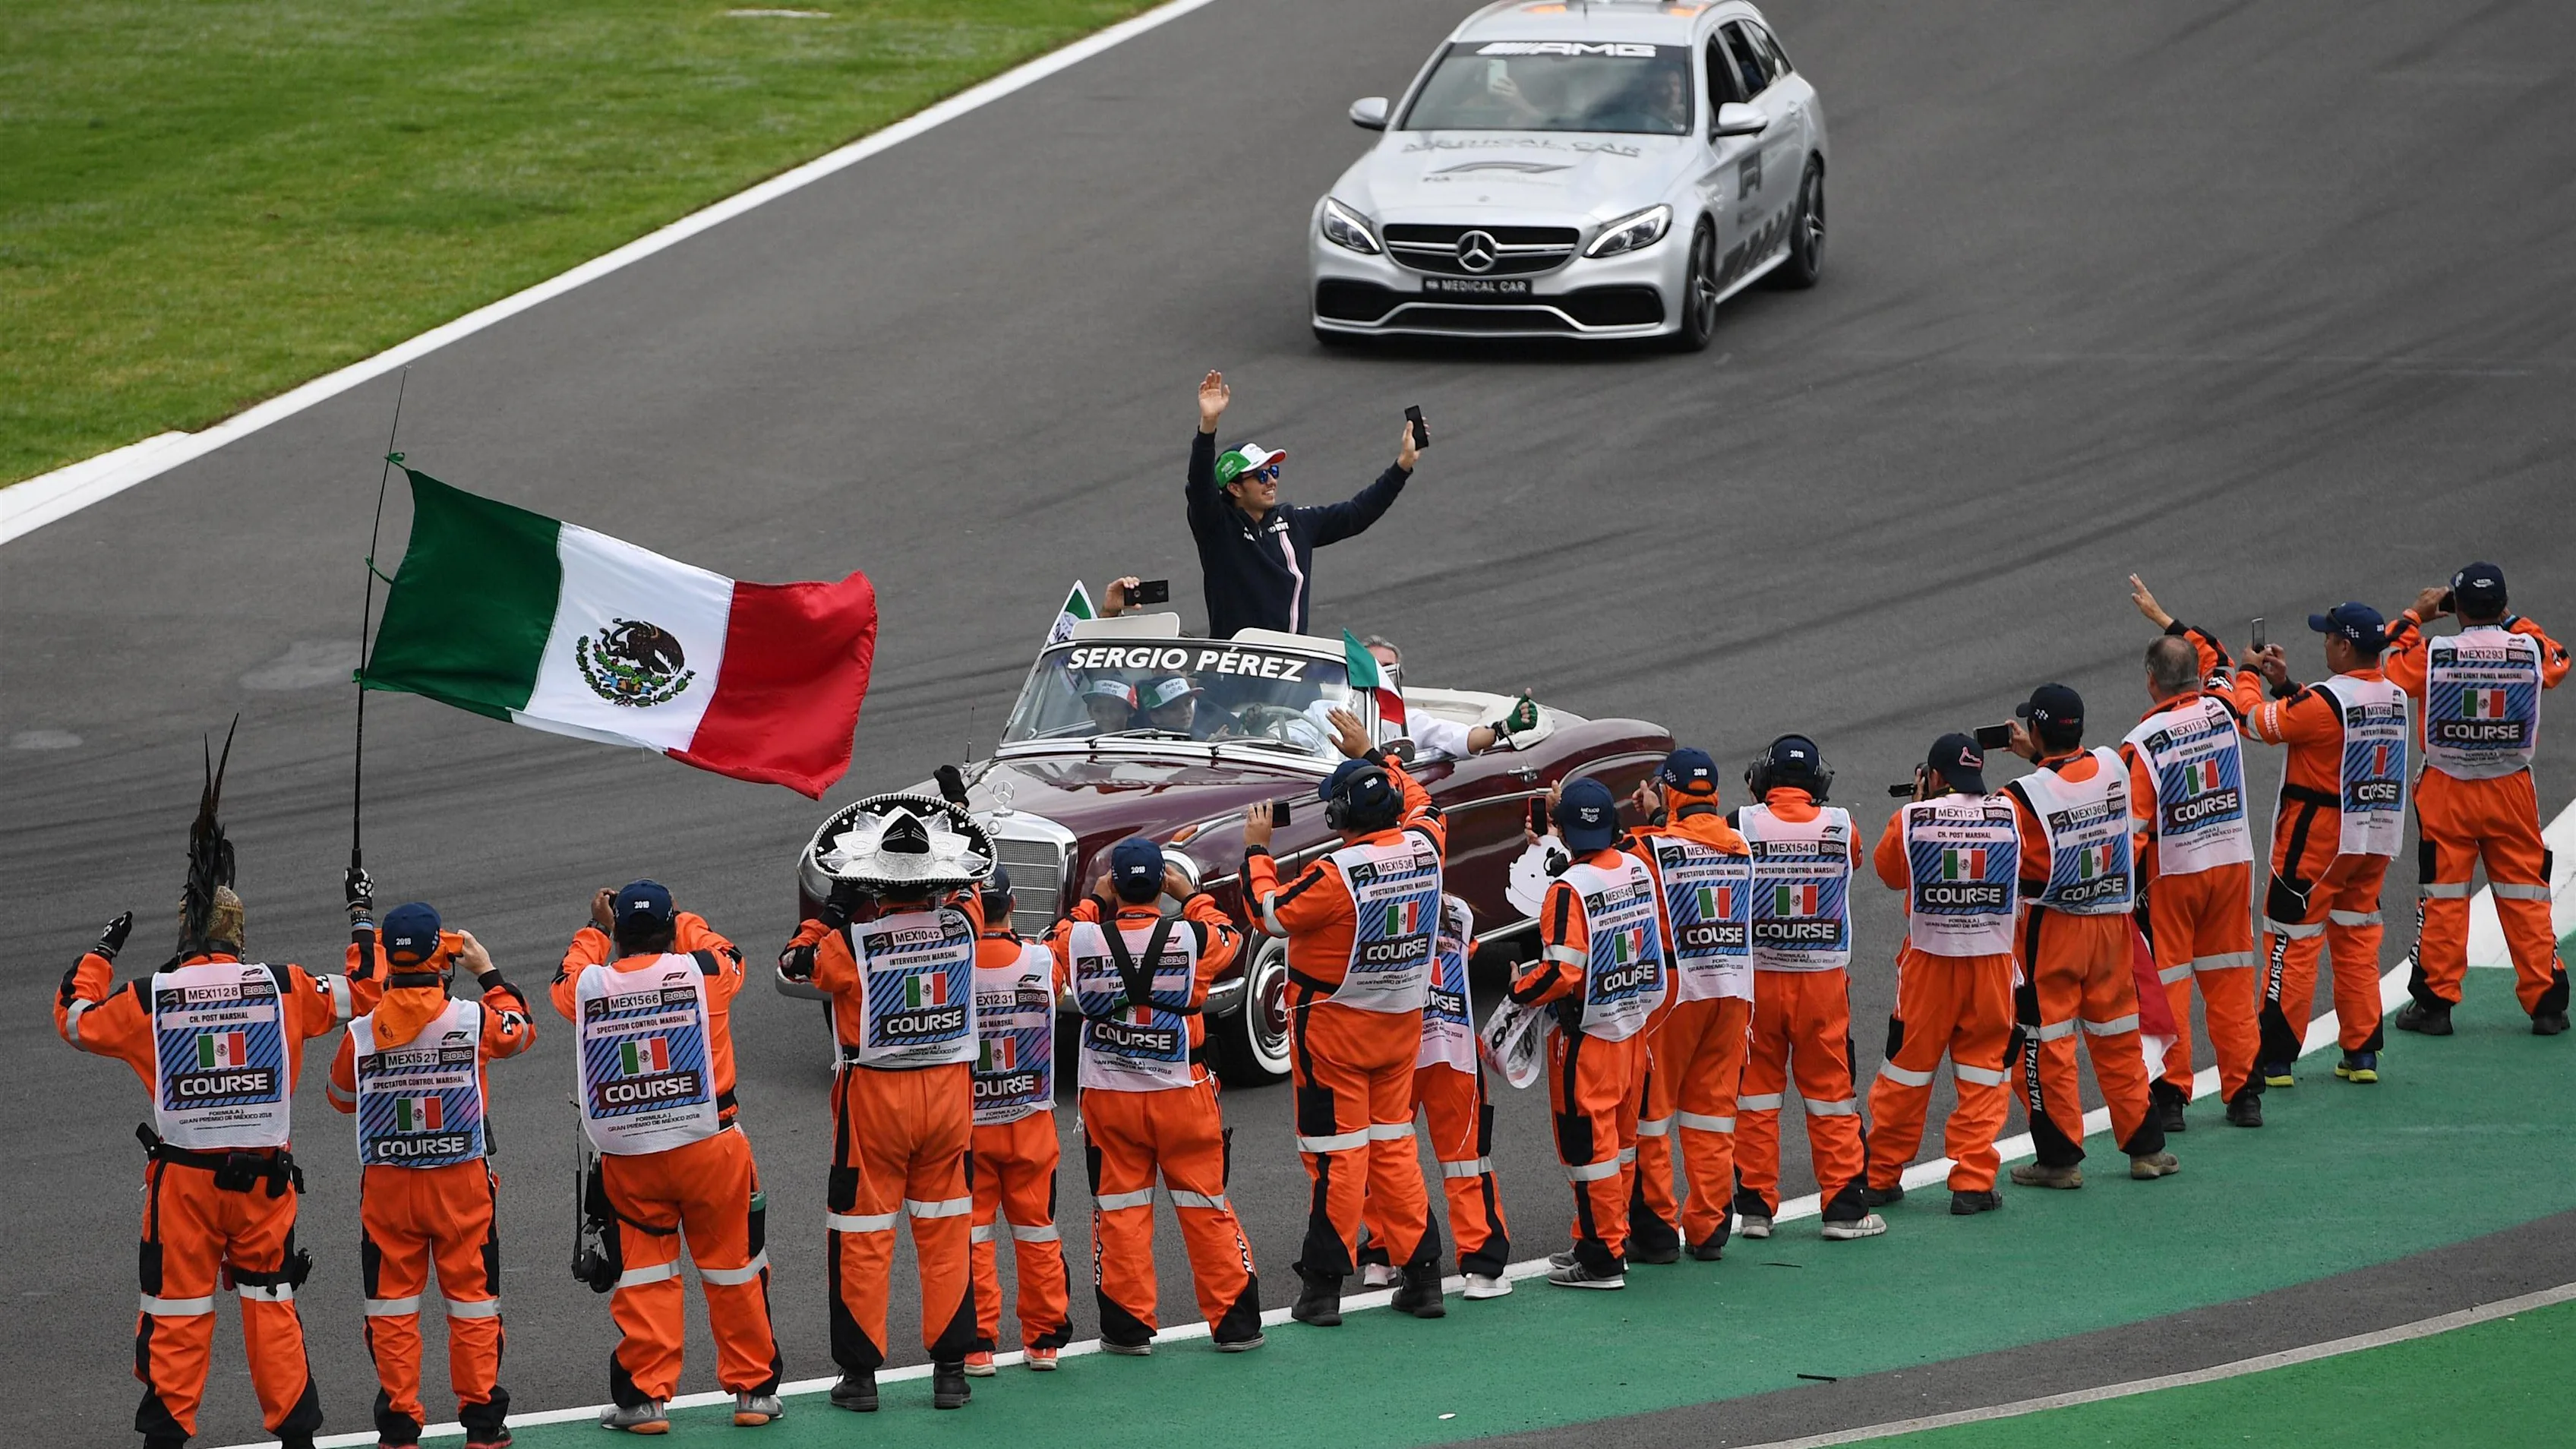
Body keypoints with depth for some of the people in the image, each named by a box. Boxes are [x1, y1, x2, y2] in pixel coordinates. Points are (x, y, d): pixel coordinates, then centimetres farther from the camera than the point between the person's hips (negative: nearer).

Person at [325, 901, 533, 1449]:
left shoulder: (361, 1032, -8)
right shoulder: (474, 1020, -11)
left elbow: (341, 1097, 11)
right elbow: (522, 1031, 12)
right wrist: (488, 972, 22)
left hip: (386, 1185, 1)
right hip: (463, 1180, -1)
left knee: (392, 1305, 10)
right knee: (473, 1300, 10)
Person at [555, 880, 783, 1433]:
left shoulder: (588, 988, -4)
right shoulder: (702, 972, -7)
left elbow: (566, 981, 21)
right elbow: (727, 956, 18)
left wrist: (596, 928, 33)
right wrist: (682, 920, 32)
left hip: (627, 1158, 1)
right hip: (709, 1147, -1)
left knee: (642, 1277, 11)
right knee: (733, 1267, 12)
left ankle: (646, 1396, 9)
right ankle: (753, 1389, 19)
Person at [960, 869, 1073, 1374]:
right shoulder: (1043, 960, -9)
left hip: (967, 1124, -2)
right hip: (1032, 1121, 2)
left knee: (971, 1234, 5)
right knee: (1036, 1228, 13)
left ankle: (977, 1344, 4)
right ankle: (1043, 1339, 18)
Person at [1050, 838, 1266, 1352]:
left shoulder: (1083, 939, -10)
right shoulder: (1191, 937, -11)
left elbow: (1058, 942, 15)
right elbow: (1229, 937, 13)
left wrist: (1094, 900, 20)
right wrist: (1190, 895, 21)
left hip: (1108, 1098, 0)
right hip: (1182, 1093, 0)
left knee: (1119, 1209, 9)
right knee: (1205, 1205, 8)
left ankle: (1127, 1325, 8)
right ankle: (1235, 1323, 12)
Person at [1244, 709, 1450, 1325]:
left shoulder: (1338, 873, -23)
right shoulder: (1424, 849, -5)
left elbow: (1273, 912, -11)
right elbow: (1420, 803, 18)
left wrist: (1256, 849, 2)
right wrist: (1371, 755, 25)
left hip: (1335, 1027, -6)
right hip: (1402, 1022, 6)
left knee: (1337, 1153, 0)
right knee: (1394, 1146, 14)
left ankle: (1324, 1284, 4)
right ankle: (1422, 1274, 15)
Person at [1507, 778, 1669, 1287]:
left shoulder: (1569, 888, -21)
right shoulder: (1637, 869, 0)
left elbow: (1561, 972, -24)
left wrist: (1520, 988, -4)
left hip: (1589, 1035, -7)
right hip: (1635, 1023, 7)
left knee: (1588, 1143, 0)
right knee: (1620, 1139, 17)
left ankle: (1602, 1259, 4)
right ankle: (1610, 1240, 28)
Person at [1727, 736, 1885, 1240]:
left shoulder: (1743, 824, -10)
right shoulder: (1840, 826, -5)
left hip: (1756, 977, 0)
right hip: (1824, 977, 0)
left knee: (1756, 1090, 10)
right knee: (1831, 1088, 8)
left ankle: (1755, 1207, 12)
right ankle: (1844, 1207, 10)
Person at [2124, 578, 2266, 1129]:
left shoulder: (2141, 743, -15)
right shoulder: (2222, 711, -2)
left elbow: (2132, 827, -15)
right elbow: (2219, 660, 21)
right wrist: (2163, 618, 29)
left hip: (2171, 874, -4)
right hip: (2234, 862, 4)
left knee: (2165, 981, 3)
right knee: (2231, 980, 11)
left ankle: (2170, 1094, 2)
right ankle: (2243, 1092, 13)